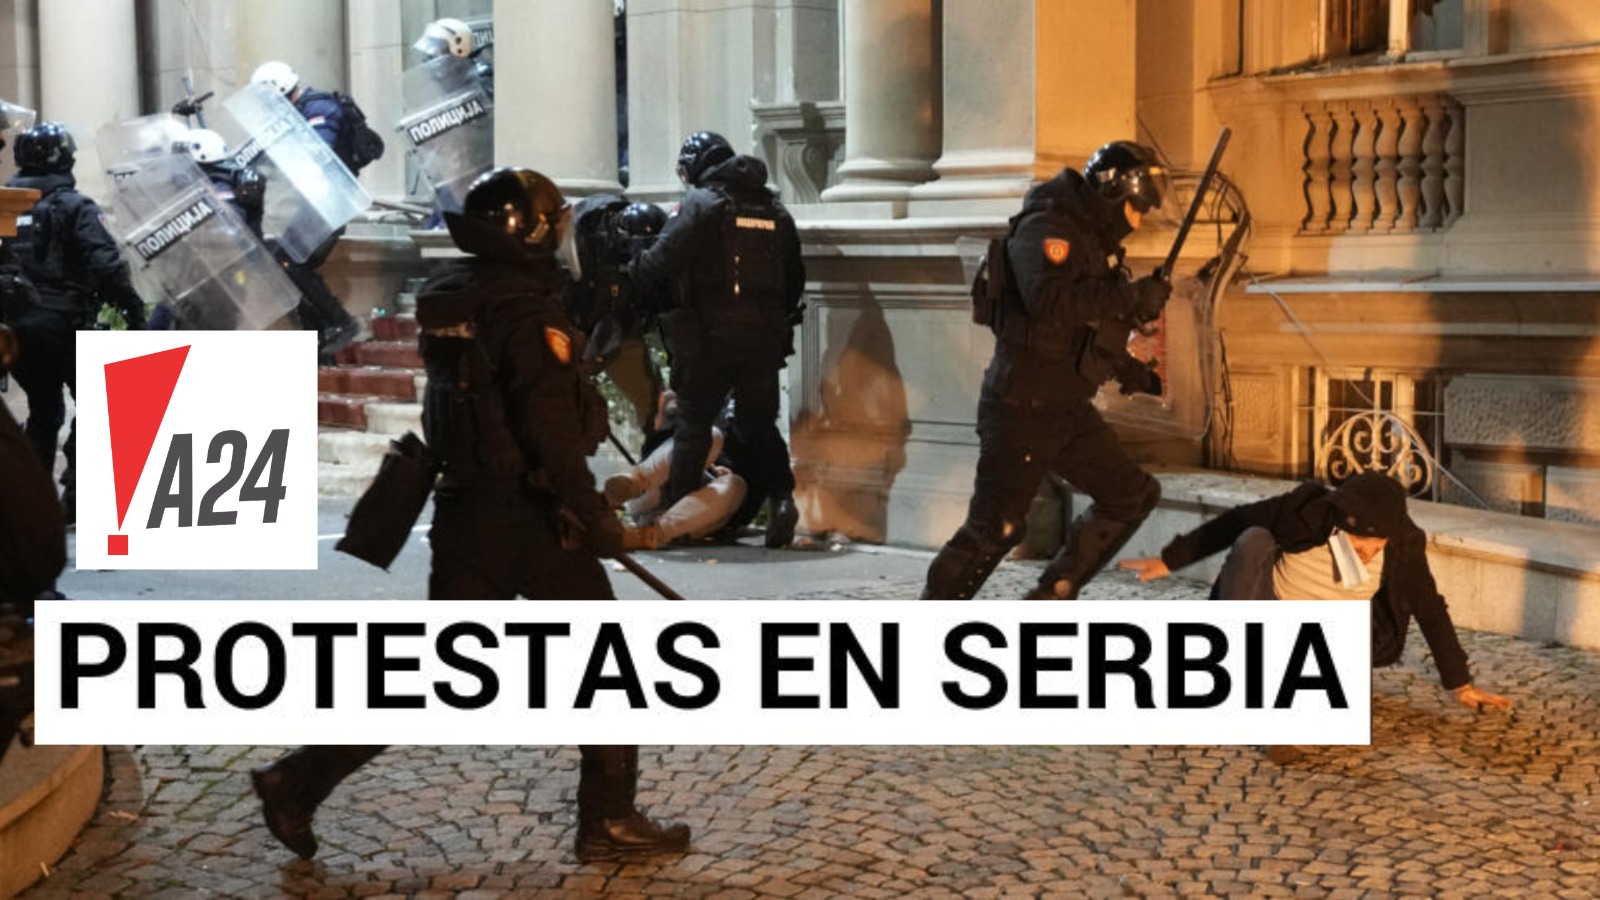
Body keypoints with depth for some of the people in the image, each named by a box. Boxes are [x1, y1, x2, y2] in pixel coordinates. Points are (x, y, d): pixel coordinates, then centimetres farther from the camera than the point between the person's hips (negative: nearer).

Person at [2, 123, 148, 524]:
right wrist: (132, 307, -15)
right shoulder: (73, 206, -7)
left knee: (43, 409, 19)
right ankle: (76, 489, -2)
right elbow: (105, 264, -18)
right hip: (64, 324, -6)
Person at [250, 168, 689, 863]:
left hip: (464, 507, 8)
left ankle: (298, 781, 10)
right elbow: (554, 434, -21)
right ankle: (609, 822, 13)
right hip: (530, 513, -7)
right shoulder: (526, 311, -16)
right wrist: (599, 523, -16)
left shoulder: (447, 298, 8)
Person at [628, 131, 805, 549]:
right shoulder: (775, 210, 15)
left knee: (693, 423, 5)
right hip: (766, 335, 4)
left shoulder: (700, 203, -4)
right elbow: (795, 277, 16)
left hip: (711, 334, -4)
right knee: (761, 424, 13)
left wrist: (629, 272, 4)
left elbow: (664, 259, -13)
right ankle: (781, 497, -6)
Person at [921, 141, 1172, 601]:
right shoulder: (1047, 227, -15)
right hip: (1023, 407, -10)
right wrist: (1131, 295, -28)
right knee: (993, 528, -8)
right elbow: (1048, 300, -34)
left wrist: (1128, 367, 8)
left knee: (1133, 496, 10)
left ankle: (1049, 600, 16)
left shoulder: (1094, 238, 14)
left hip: (1068, 406, 10)